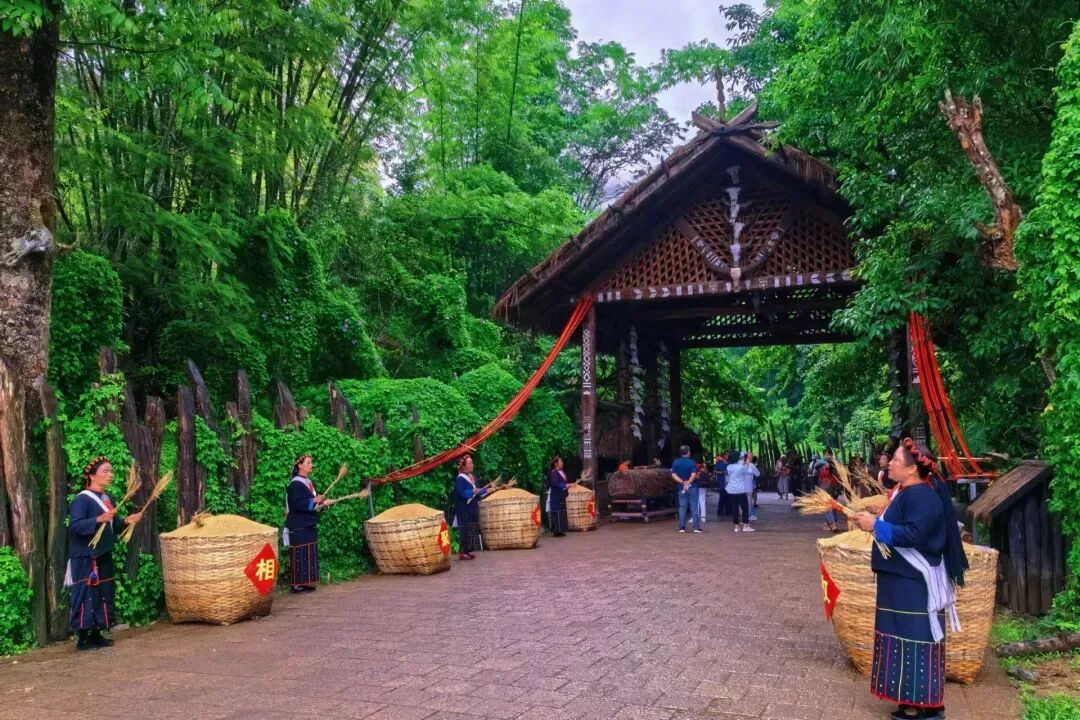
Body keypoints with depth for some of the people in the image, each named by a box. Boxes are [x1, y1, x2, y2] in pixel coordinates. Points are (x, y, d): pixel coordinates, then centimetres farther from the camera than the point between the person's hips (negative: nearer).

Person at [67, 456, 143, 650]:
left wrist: (126, 521, 1)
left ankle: (96, 635, 20)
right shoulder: (81, 499, -12)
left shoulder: (107, 499, 13)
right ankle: (83, 639, 2)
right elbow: (75, 526, -23)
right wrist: (98, 520, -33)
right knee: (86, 596, -5)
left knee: (103, 595, 11)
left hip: (104, 557, 9)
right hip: (86, 558, -9)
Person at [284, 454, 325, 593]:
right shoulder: (295, 484, -12)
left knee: (310, 554, 10)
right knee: (300, 555, -6)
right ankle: (297, 584, -2)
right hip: (299, 527, -9)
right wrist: (313, 501, -22)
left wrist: (321, 503, 10)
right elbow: (296, 504, -22)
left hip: (309, 525, 9)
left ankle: (306, 583, 16)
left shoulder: (308, 483, 15)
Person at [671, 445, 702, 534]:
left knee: (682, 507, 7)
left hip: (682, 487, 3)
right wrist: (688, 483, -13)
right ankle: (696, 527, -2)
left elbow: (674, 475, -4)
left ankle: (682, 527, 4)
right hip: (693, 487, -3)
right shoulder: (692, 463, -9)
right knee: (694, 507, 0)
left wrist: (682, 482, -9)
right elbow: (694, 475, -18)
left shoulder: (675, 463, 2)